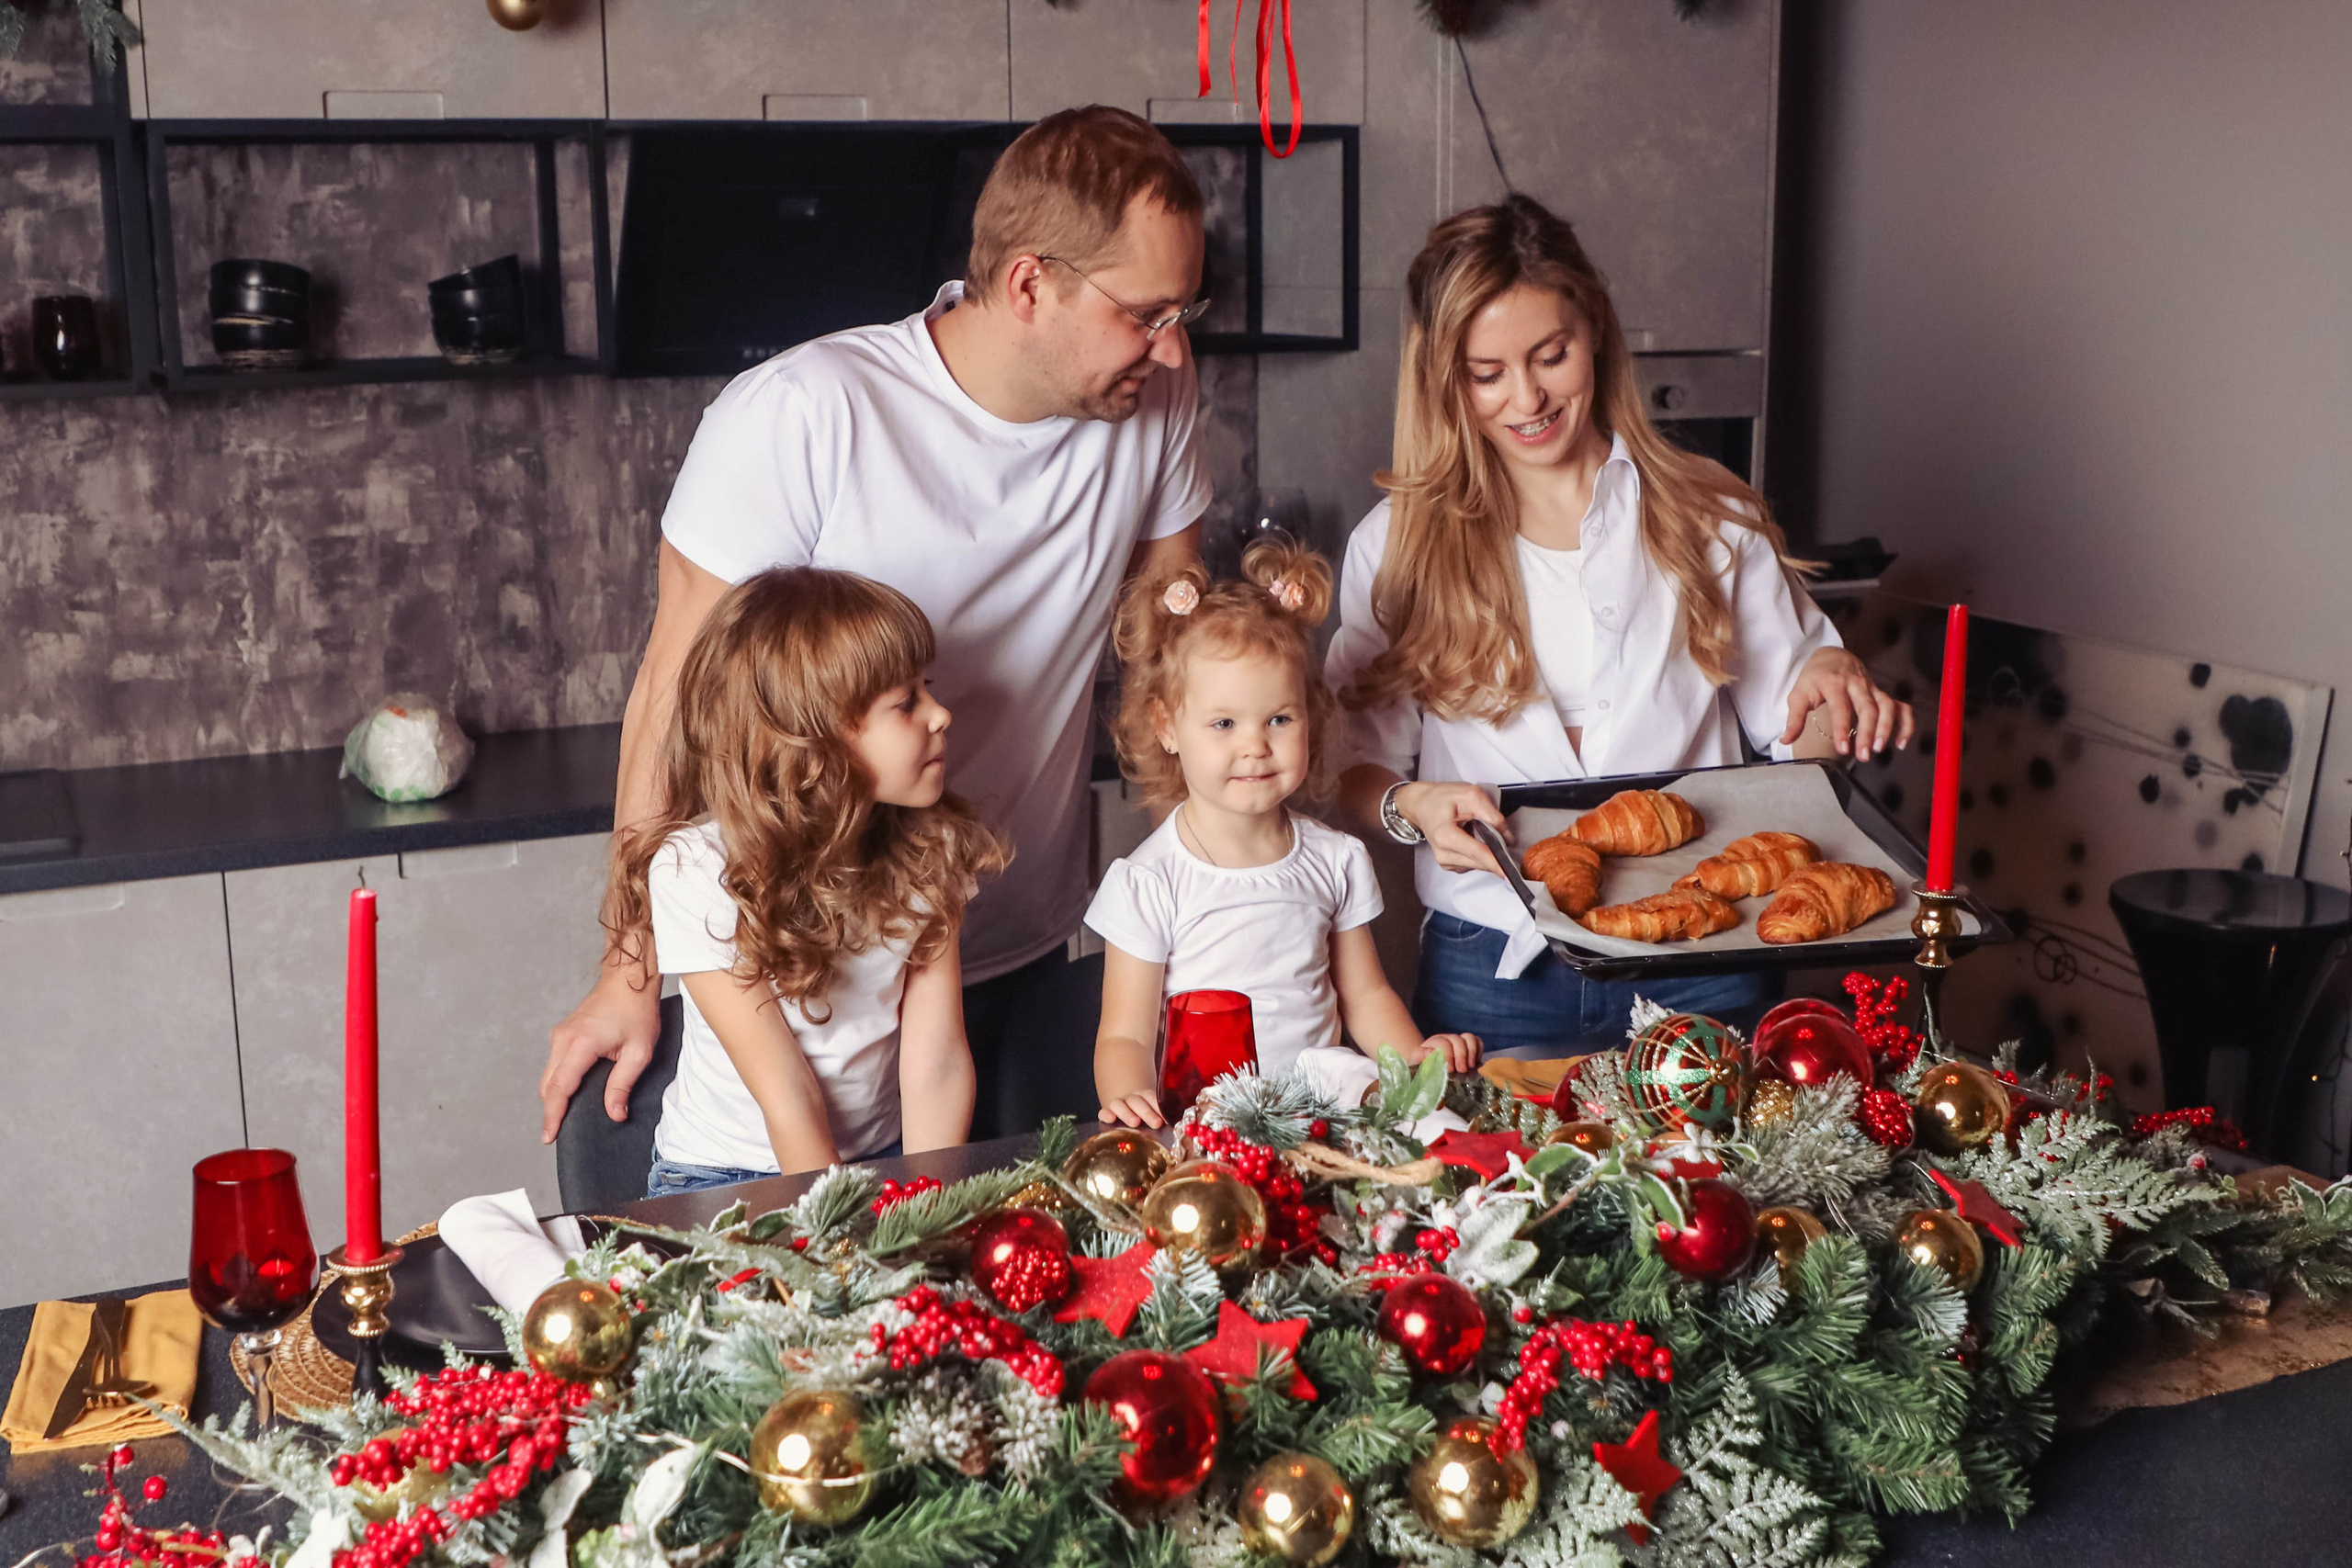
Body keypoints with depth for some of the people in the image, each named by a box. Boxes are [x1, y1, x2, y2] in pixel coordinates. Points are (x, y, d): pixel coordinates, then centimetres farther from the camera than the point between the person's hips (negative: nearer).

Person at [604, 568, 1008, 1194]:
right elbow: (786, 1093, -20)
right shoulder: (696, 868, -20)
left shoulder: (926, 847, -6)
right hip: (724, 1176, -3)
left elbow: (937, 1060, -10)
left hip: (885, 1160, 4)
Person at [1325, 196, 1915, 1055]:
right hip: (1494, 974, -1)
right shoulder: (1398, 544, 1)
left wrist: (1830, 685, -13)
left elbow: (1792, 730, 8)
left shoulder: (1710, 520, 4)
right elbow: (1356, 763, 0)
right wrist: (1410, 806, -21)